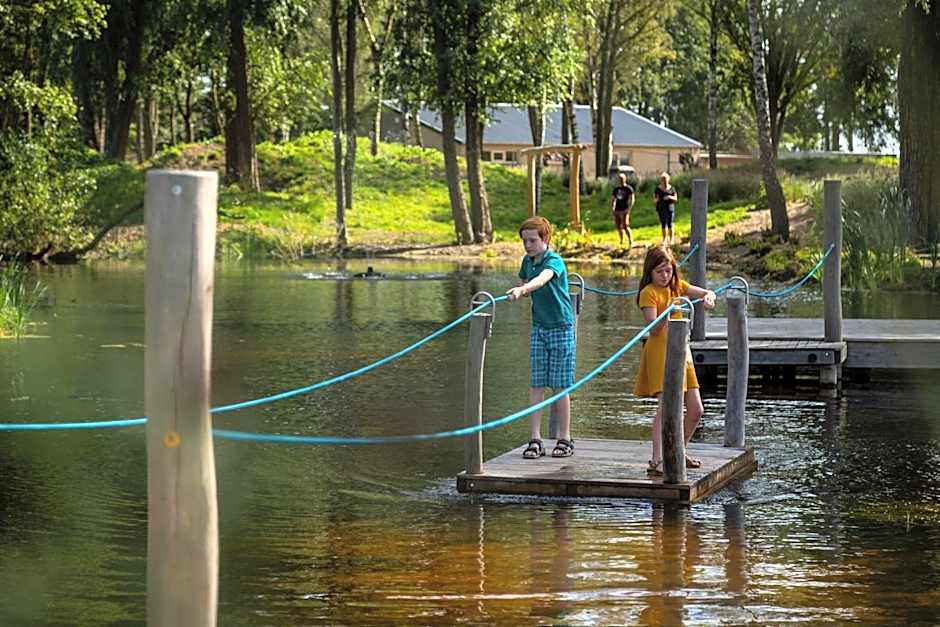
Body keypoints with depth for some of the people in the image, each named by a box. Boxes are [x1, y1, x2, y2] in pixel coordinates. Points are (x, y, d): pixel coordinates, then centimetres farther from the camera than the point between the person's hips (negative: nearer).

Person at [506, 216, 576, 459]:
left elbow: (542, 279, -37)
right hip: (539, 327, 6)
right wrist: (520, 290, -3)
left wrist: (523, 289, -55)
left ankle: (565, 439, 9)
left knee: (560, 385, -1)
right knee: (536, 384, 1)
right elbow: (524, 284, 21)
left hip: (561, 327, -6)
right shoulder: (527, 261, 5)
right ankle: (535, 439, 3)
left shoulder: (554, 261, -16)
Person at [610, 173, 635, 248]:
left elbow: (632, 199, -7)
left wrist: (629, 209, -16)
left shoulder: (628, 188, 0)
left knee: (625, 227, -16)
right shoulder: (616, 189, 17)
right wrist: (612, 208, 8)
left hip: (624, 210, -6)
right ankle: (622, 241, 18)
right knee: (619, 227, 7)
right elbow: (612, 199, 23)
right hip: (617, 210, 6)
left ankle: (631, 242, -12)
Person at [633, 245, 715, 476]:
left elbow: (707, 293, 7)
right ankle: (657, 461, -25)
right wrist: (667, 314, -35)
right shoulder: (649, 293, -9)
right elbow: (653, 328, -17)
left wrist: (708, 298, -16)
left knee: (696, 409, 11)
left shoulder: (677, 286, 12)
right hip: (660, 351, -8)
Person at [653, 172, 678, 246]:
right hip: (661, 209, 1)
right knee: (663, 224, 5)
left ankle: (671, 240, 3)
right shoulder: (658, 189, 1)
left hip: (670, 208, -1)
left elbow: (676, 198, 1)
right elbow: (654, 198, 3)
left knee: (670, 224, -4)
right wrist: (656, 199, -21)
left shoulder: (671, 188, 0)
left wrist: (670, 197, -19)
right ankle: (664, 240, 15)